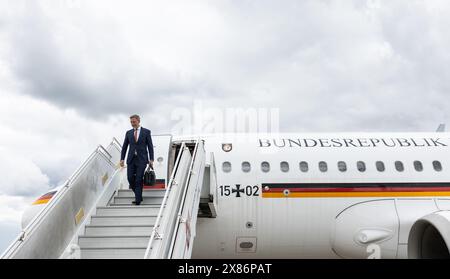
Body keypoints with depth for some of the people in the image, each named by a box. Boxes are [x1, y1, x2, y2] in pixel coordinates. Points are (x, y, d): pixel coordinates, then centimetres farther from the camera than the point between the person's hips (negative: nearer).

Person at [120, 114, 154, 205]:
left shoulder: (146, 132, 2)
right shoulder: (128, 133, 11)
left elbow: (150, 146, 1)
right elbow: (124, 147, 13)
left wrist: (151, 159, -6)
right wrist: (122, 159, 4)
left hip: (141, 159, -3)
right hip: (131, 159, 3)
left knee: (139, 179, -7)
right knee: (130, 178, -2)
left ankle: (138, 200, 1)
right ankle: (139, 196, 16)